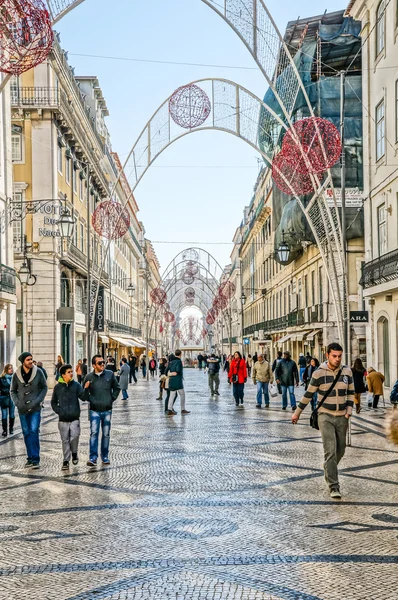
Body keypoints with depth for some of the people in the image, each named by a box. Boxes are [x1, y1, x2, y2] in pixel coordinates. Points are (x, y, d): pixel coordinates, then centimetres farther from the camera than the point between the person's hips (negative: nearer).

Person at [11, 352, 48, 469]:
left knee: (34, 432, -11)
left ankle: (35, 459, -8)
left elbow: (44, 387, 2)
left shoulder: (38, 372, -4)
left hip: (35, 408, -2)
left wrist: (37, 401, -9)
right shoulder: (16, 375, -1)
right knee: (26, 433, 9)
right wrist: (17, 403, -7)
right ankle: (30, 458, 19)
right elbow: (13, 391, 9)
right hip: (23, 409, 2)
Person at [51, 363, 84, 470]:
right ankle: (66, 460, 16)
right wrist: (58, 411, -1)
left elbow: (83, 397, -9)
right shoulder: (58, 387, 3)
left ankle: (74, 453, 15)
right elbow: (53, 402, 13)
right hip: (63, 419, 1)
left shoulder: (76, 385, 1)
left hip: (75, 418, -1)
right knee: (65, 440, 5)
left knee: (74, 436, -13)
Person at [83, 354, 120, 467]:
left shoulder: (110, 374, 0)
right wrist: (86, 389, -16)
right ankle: (93, 457, -11)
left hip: (107, 410, 2)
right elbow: (84, 396, 4)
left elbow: (116, 388, 15)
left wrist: (112, 399, 6)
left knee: (106, 434, 9)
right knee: (94, 433, -12)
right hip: (94, 410, -2)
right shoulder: (89, 377, -3)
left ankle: (105, 456, 20)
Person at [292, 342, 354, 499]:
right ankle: (334, 487, -12)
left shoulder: (347, 371, 0)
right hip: (325, 416, -4)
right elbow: (308, 394, 1)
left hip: (342, 417, 4)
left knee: (340, 450, 13)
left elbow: (350, 393, 12)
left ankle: (328, 470, 41)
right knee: (330, 451, -13)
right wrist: (297, 412, 7)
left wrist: (349, 409, -4)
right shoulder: (319, 373, -9)